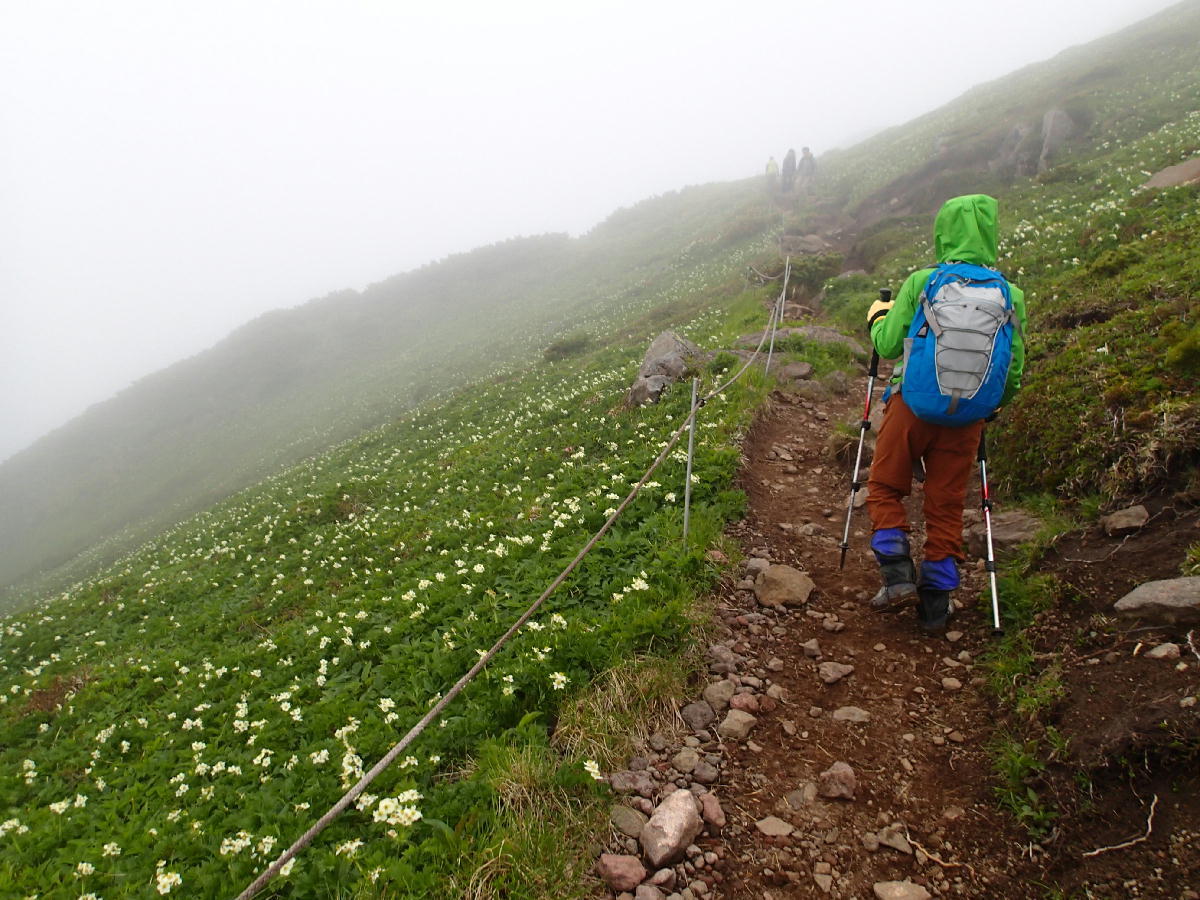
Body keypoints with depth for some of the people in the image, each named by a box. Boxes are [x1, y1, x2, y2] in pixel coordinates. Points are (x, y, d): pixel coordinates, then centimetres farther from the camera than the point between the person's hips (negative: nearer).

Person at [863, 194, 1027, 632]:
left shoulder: (921, 282, -8)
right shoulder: (1011, 295, 0)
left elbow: (888, 346, -6)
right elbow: (1014, 372, 3)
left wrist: (879, 316, 14)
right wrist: (991, 406, 22)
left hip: (913, 404, -3)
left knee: (885, 489, 15)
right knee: (946, 507, 12)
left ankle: (899, 578, 4)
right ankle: (936, 603, 19)